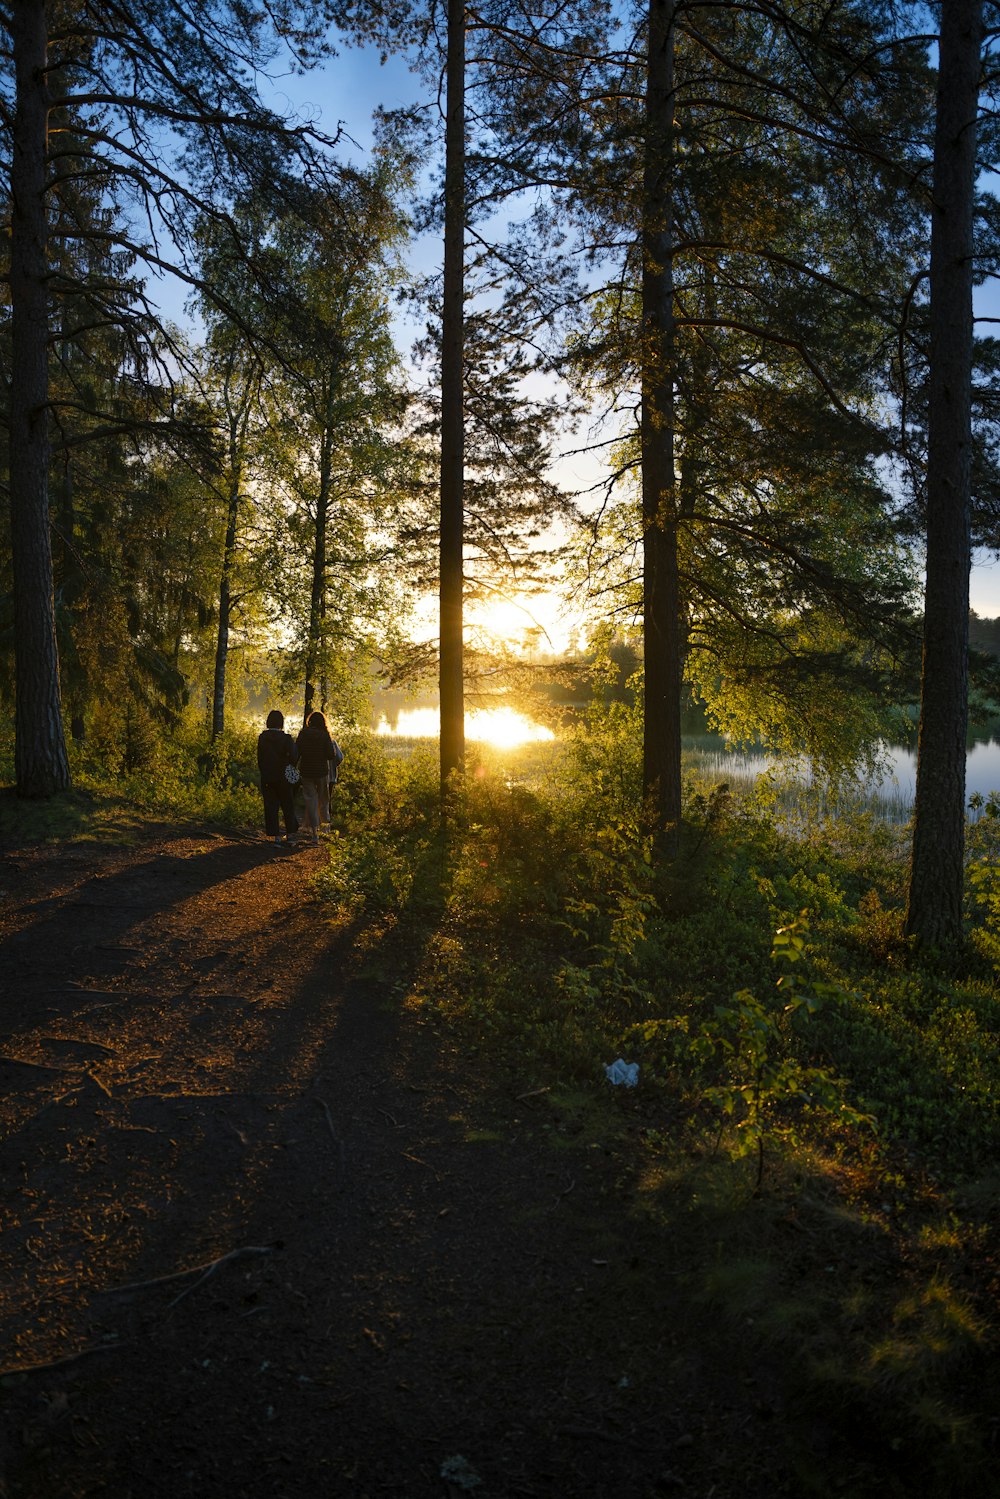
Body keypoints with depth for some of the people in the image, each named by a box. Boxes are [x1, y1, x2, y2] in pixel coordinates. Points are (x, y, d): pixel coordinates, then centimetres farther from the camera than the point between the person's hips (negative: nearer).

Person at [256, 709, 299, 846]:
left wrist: (264, 773, 10)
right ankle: (290, 833, 17)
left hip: (267, 778, 1)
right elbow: (293, 757, -19)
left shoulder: (262, 738, -2)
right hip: (283, 778, -1)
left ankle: (275, 835, 3)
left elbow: (260, 759, 1)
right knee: (287, 805, 13)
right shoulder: (286, 738, -11)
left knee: (271, 806, 6)